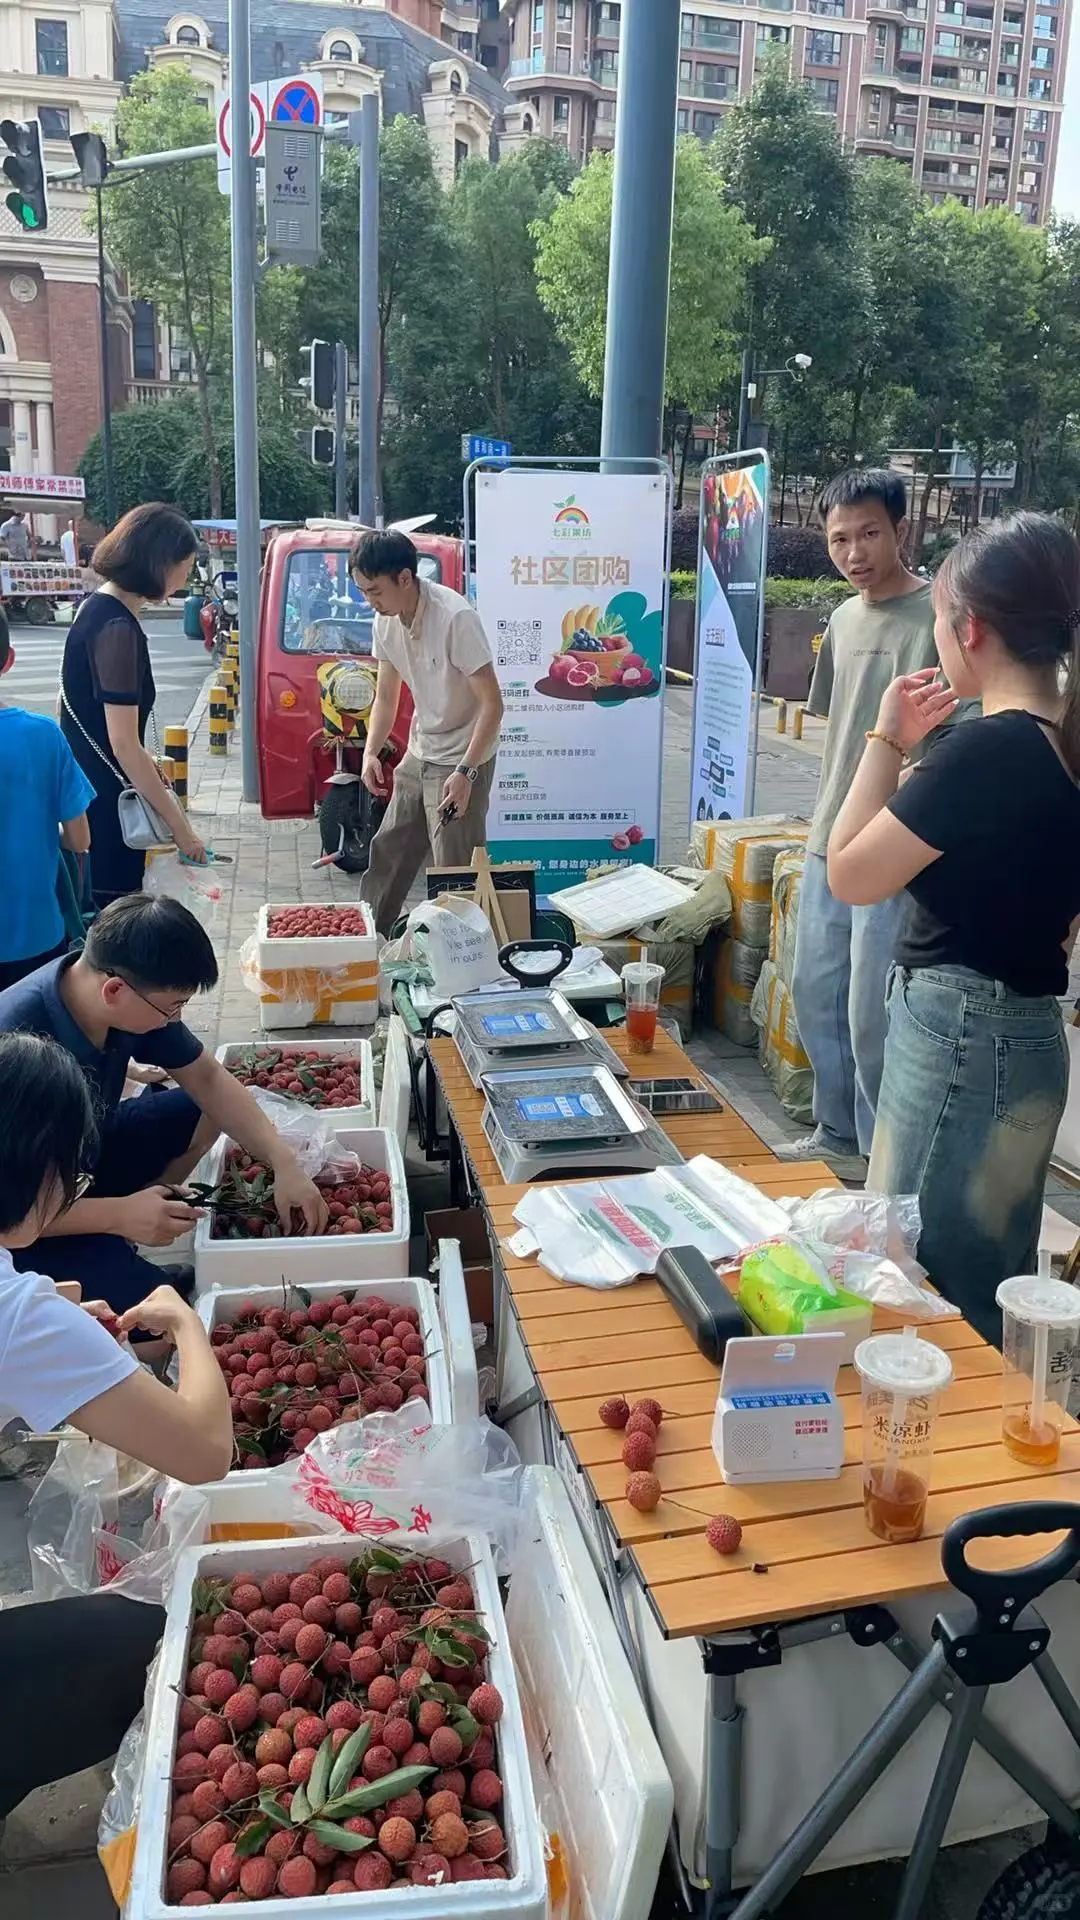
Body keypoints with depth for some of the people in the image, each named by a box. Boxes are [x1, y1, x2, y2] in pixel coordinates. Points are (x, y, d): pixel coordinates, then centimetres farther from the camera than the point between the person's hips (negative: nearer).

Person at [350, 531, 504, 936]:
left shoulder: (455, 617, -25)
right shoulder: (386, 621, -2)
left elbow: (492, 704, -24)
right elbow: (386, 697, 9)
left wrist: (465, 772, -29)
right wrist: (371, 752, -6)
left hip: (461, 761, -8)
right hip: (418, 755, 8)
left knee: (454, 871, -8)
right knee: (388, 850, 17)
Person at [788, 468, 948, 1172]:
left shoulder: (936, 617, -13)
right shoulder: (845, 618, 11)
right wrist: (831, 816, 14)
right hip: (830, 842, 8)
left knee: (871, 1013, -2)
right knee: (814, 992, 16)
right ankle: (836, 1135, 34)